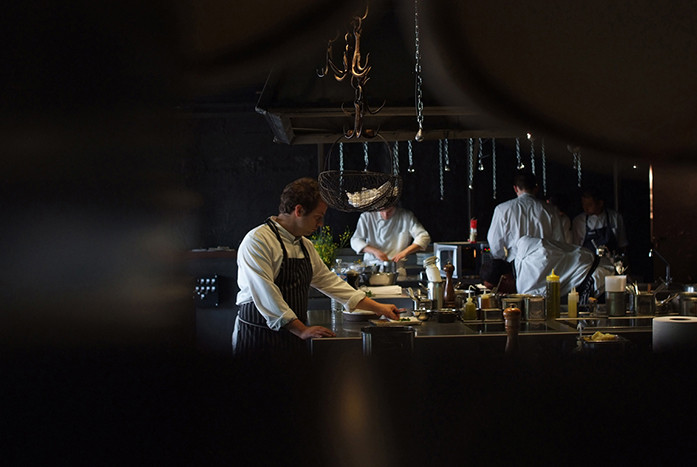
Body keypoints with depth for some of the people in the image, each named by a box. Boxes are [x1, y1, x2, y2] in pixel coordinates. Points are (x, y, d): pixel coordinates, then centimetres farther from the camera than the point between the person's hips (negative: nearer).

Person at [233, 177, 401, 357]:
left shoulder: (305, 246, 14)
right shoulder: (257, 241, -14)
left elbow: (328, 281, 20)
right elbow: (266, 295, -21)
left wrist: (378, 308, 18)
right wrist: (302, 330, -22)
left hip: (293, 339, 7)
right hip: (259, 340, -7)